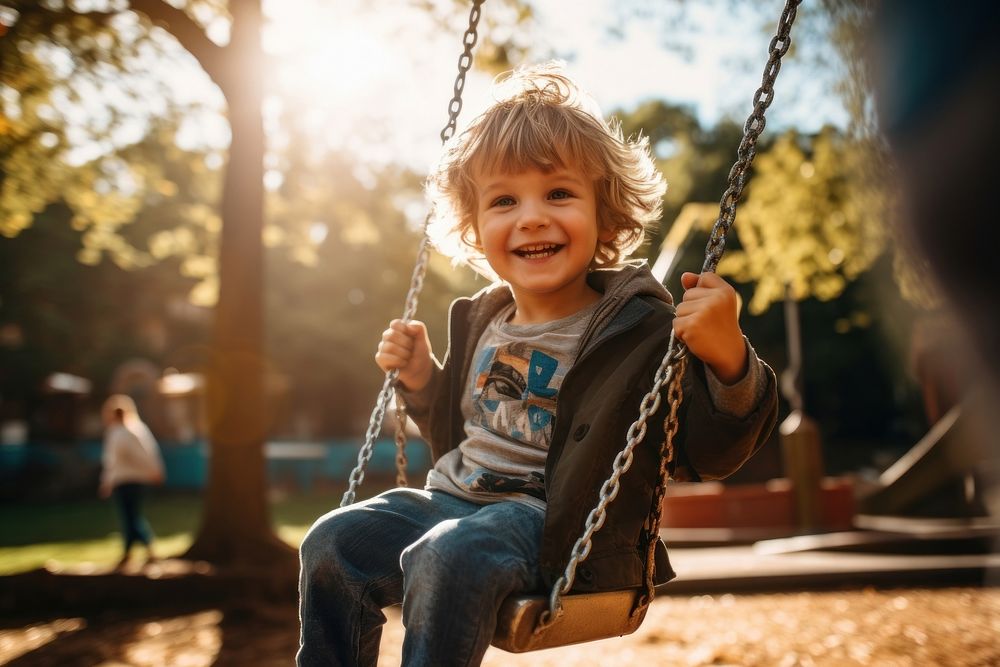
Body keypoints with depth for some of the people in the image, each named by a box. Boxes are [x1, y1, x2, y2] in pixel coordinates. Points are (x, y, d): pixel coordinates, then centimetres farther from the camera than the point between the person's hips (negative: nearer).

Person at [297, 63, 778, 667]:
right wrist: (422, 379, 10)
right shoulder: (483, 321, 12)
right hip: (456, 499, 7)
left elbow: (710, 452, -15)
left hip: (553, 525, -7)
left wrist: (729, 361, -33)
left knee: (448, 556, -33)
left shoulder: (638, 329, -9)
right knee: (333, 542, -7)